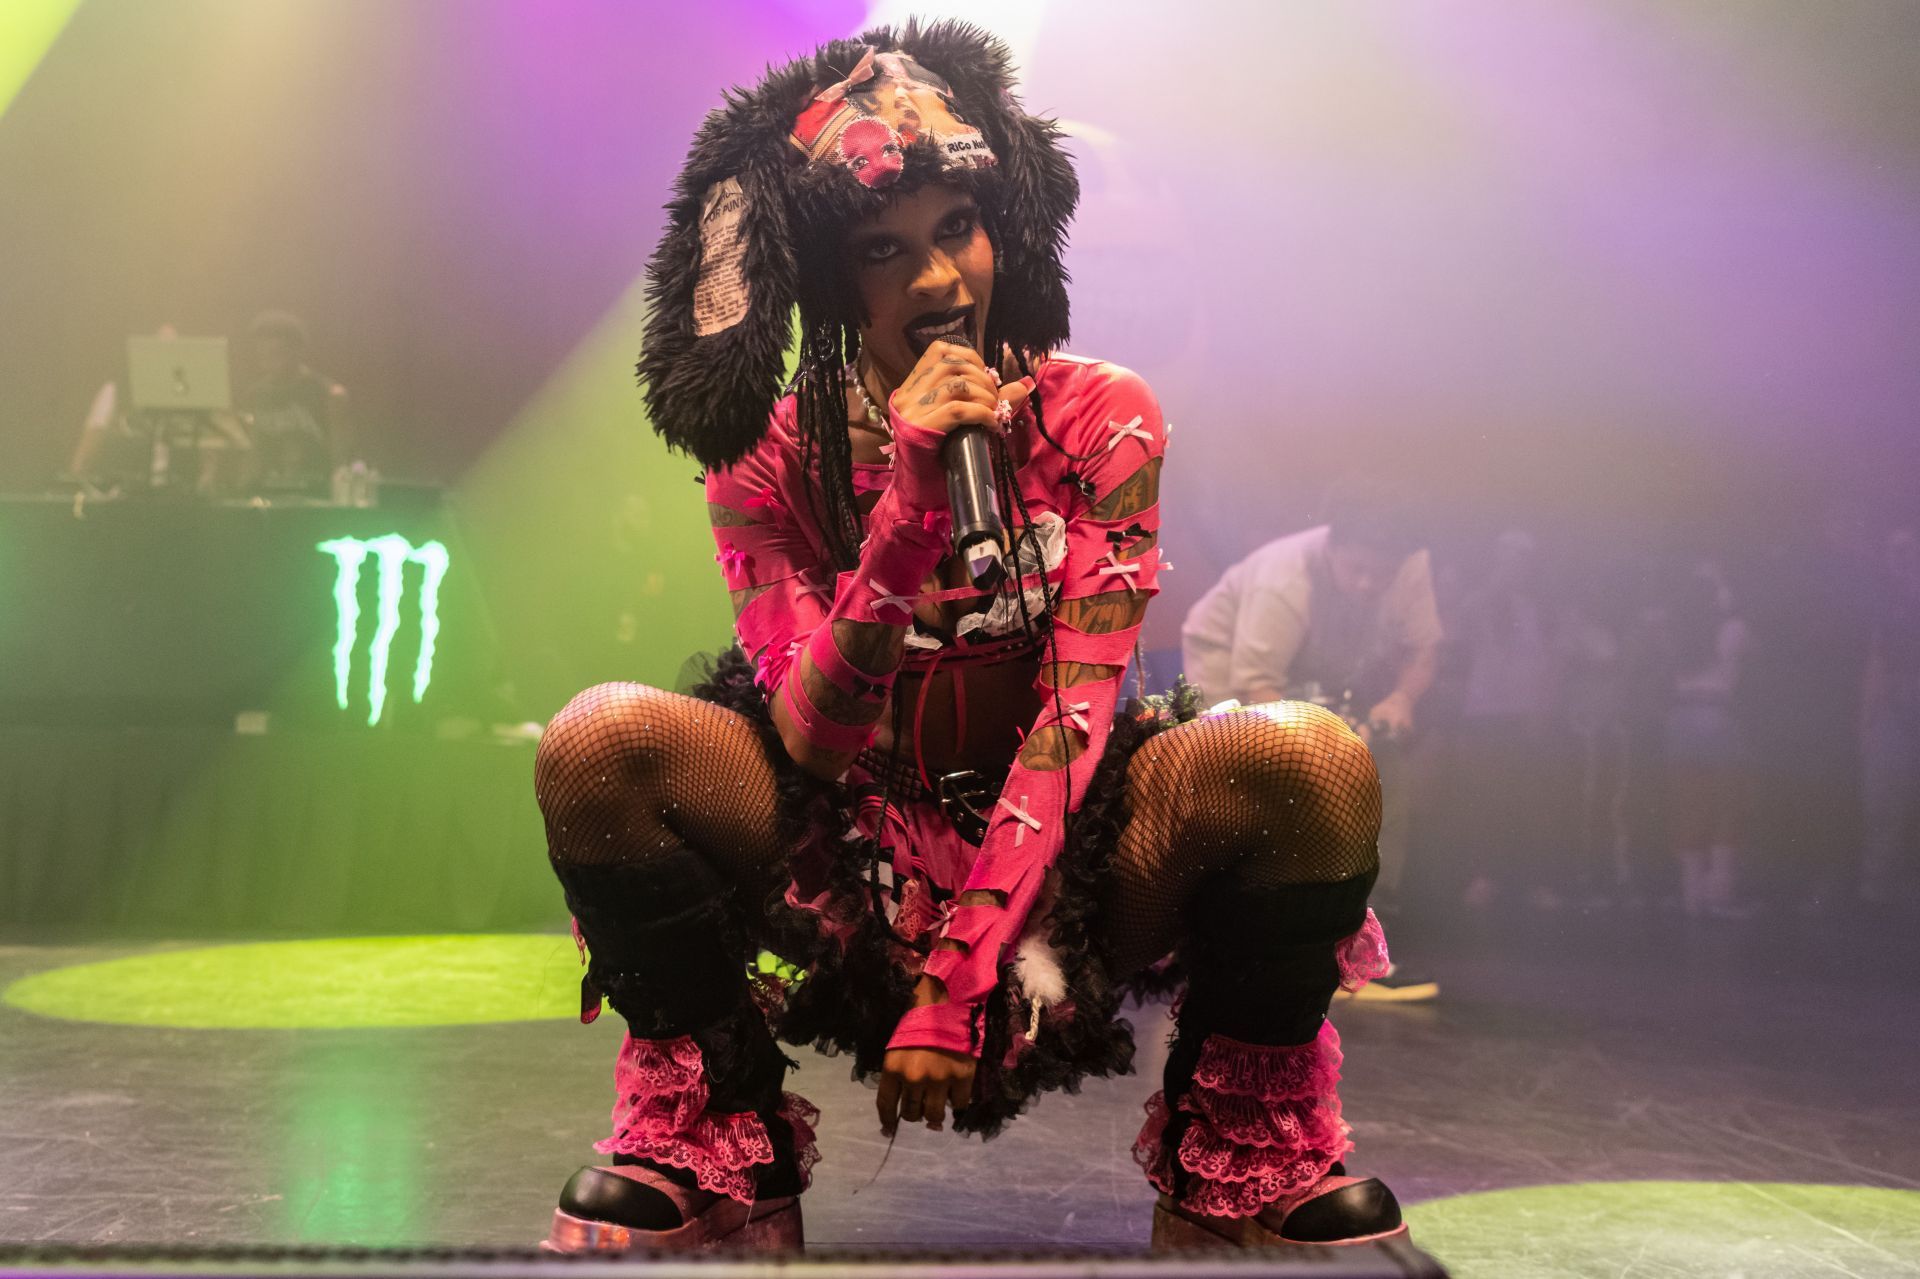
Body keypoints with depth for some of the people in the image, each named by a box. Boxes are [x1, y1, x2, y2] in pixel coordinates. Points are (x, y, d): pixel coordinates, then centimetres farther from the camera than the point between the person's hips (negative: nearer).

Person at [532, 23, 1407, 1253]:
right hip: (856, 865, 1)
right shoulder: (770, 454, -5)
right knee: (603, 743, -26)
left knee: (1316, 760, -29)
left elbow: (1077, 714, -13)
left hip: (1055, 851, 0)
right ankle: (716, 1149, -7)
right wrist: (911, 503, -29)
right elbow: (814, 741, -15)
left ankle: (1242, 1153, -5)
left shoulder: (1100, 416, -7)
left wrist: (955, 983, -21)